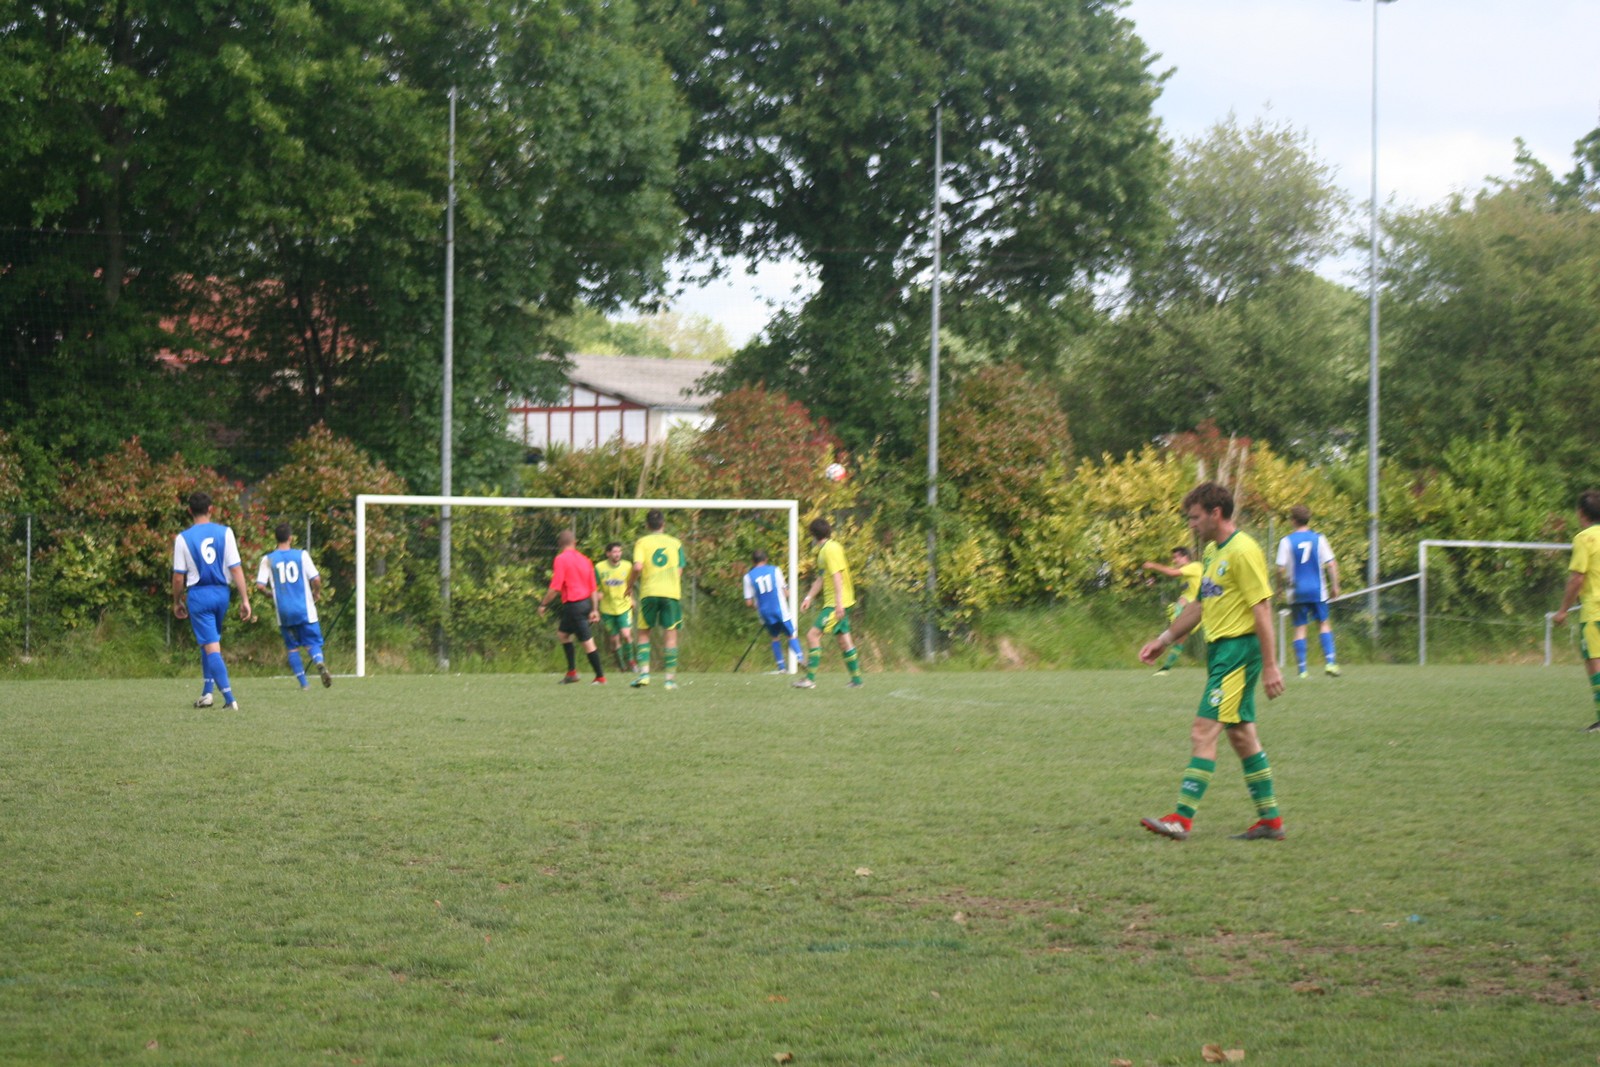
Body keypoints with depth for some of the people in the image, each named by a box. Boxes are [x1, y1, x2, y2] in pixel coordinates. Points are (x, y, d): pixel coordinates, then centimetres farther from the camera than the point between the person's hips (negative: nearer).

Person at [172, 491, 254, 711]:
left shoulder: (183, 538, -5)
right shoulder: (225, 532, -1)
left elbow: (178, 577, -3)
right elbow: (236, 569, -4)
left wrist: (177, 602, 12)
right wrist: (245, 600, -2)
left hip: (198, 594, -3)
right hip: (221, 593, 3)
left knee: (211, 647, -5)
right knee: (210, 642, 24)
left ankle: (229, 698, -15)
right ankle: (207, 691, 24)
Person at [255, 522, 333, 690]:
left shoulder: (268, 559, 0)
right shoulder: (302, 555, -2)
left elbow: (260, 585, -7)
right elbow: (316, 579, -7)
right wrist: (316, 594, 14)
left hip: (284, 612, 1)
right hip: (304, 609, -1)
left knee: (292, 647, 12)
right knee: (313, 643, 5)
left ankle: (303, 682, 6)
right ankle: (320, 663, -26)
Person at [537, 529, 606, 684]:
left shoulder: (561, 559, -10)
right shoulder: (584, 559, 11)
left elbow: (555, 587, -15)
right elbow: (593, 587, 11)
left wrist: (544, 604, -4)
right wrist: (594, 609, 14)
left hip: (573, 605, -8)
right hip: (586, 602, 8)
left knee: (587, 641, -4)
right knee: (562, 632, 22)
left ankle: (600, 677, -1)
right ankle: (571, 672, 20)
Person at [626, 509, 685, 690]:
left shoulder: (642, 542, 3)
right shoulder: (675, 543, 10)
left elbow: (637, 567, -11)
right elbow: (679, 572, 9)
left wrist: (630, 585, 3)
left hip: (649, 593, -1)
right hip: (672, 592, 1)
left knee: (644, 633, 10)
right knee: (670, 634, 4)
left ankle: (644, 672, -4)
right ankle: (670, 678, 1)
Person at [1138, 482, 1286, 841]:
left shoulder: (1242, 551, -14)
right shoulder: (1212, 552, 16)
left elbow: (1262, 609, -17)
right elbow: (1200, 605, 26)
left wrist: (1270, 666, -19)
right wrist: (1164, 640, 25)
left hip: (1239, 647, -10)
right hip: (1219, 649, 10)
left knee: (1204, 731, -13)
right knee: (1240, 734, 11)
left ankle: (1183, 818, -16)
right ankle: (1270, 819, 16)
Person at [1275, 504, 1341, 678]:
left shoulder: (1287, 541, -4)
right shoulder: (1319, 539, -1)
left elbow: (1281, 568, -7)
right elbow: (1331, 564, -4)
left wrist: (1287, 582, 11)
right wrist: (1335, 586, 5)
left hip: (1297, 592, -1)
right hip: (1317, 591, 1)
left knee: (1300, 628, 3)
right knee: (1324, 624, 12)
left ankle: (1302, 669, 1)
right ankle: (1330, 662, -1)